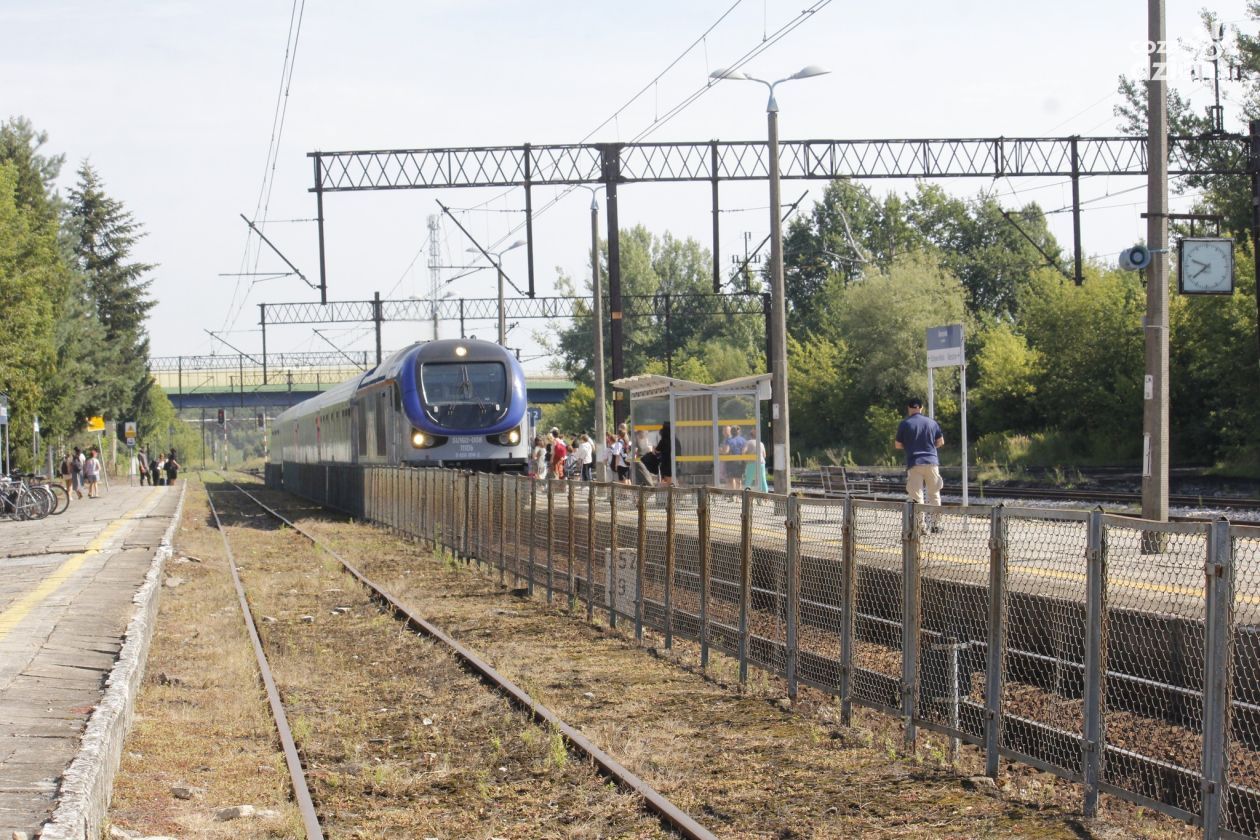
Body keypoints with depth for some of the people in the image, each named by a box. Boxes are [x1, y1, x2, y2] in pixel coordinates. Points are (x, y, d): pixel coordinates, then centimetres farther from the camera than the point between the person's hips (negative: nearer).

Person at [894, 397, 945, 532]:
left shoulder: (904, 424, 0)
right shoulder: (932, 422, 7)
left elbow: (898, 445, 5)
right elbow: (941, 442, 11)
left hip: (914, 463, -2)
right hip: (931, 462, 2)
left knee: (917, 497, -2)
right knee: (934, 495, 13)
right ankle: (936, 525, 12)